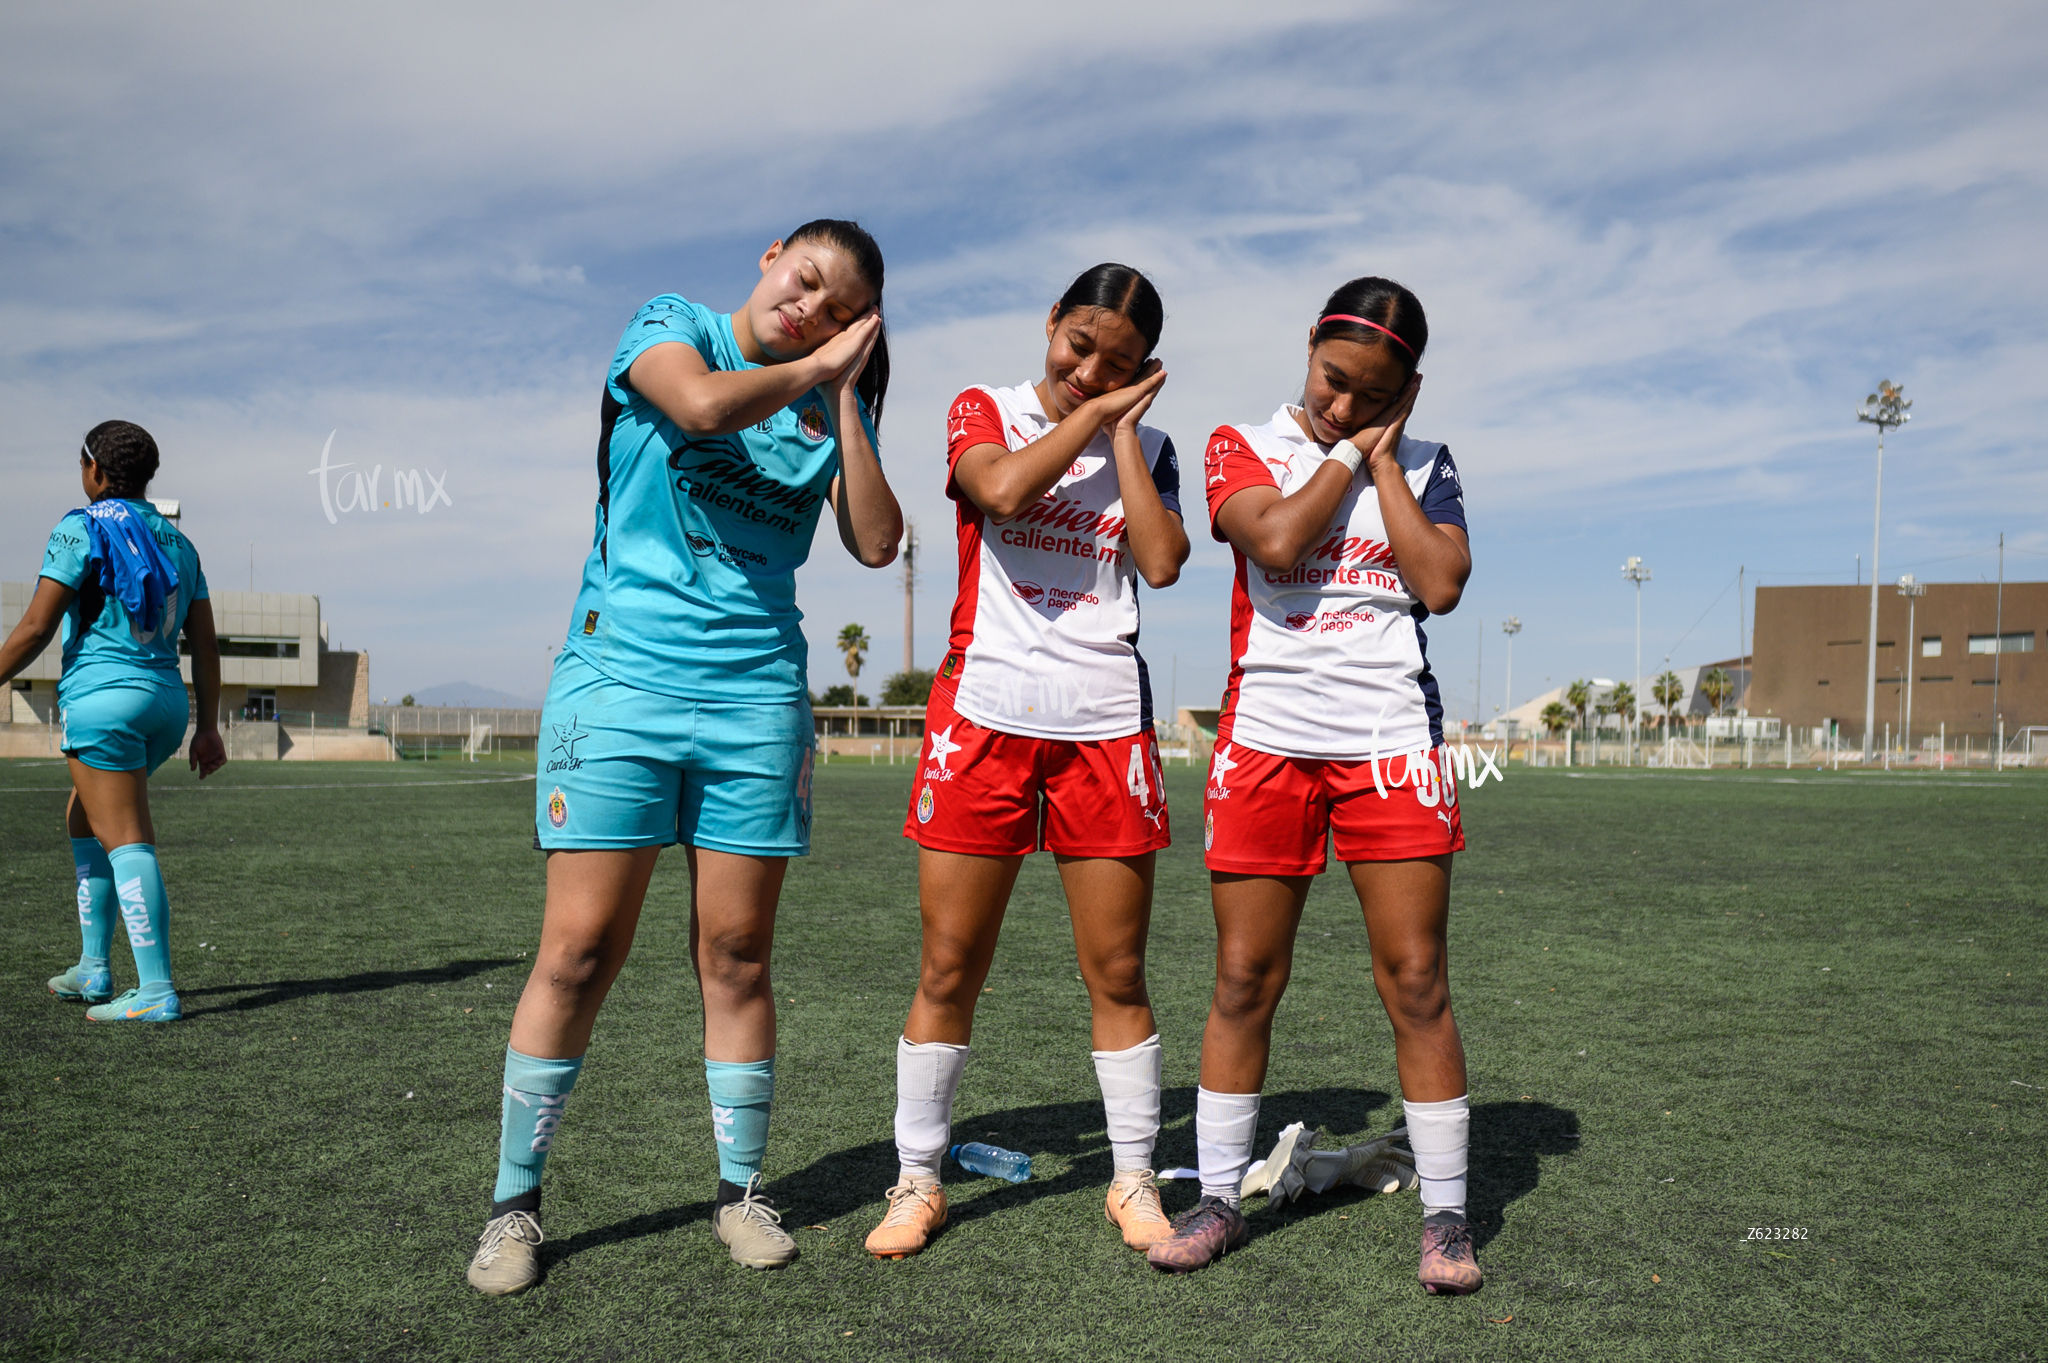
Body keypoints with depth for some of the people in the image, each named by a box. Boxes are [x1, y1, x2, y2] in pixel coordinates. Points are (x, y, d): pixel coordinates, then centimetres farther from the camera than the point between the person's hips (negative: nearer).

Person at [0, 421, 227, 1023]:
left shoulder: (81, 529, -4)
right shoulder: (178, 543, 15)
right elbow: (205, 645, 13)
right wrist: (208, 727, 15)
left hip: (102, 696, -7)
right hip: (167, 702, 7)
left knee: (126, 842, -9)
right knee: (83, 820, 22)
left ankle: (156, 990, -12)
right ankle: (94, 968, 23)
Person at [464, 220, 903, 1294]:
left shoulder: (832, 402, 14)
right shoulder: (669, 325, 5)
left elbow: (876, 544, 0)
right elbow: (704, 404, -19)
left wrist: (841, 393, 0)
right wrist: (807, 368, -3)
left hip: (758, 693, 3)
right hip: (623, 673, -3)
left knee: (736, 954, 5)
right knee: (579, 949, -4)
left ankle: (739, 1190, 19)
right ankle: (515, 1201, 11)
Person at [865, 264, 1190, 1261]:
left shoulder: (1144, 444, 12)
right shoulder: (983, 411, 8)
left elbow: (1162, 563, -6)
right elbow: (1001, 488, -16)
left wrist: (1121, 426, -2)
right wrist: (1088, 416, -4)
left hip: (1105, 724, 2)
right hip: (985, 713, -1)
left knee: (1117, 974, 6)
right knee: (948, 970, 2)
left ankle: (1134, 1179, 21)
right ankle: (918, 1181, 17)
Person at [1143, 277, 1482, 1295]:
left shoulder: (1422, 464, 12)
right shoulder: (1242, 444, 8)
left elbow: (1441, 583, -5)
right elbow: (1278, 540, -12)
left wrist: (1381, 455, -1)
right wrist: (1346, 452, -1)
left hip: (1390, 740, 1)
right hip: (1266, 738, 0)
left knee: (1415, 982, 1)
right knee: (1243, 979, 3)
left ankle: (1445, 1211, 13)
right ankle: (1219, 1194, 16)